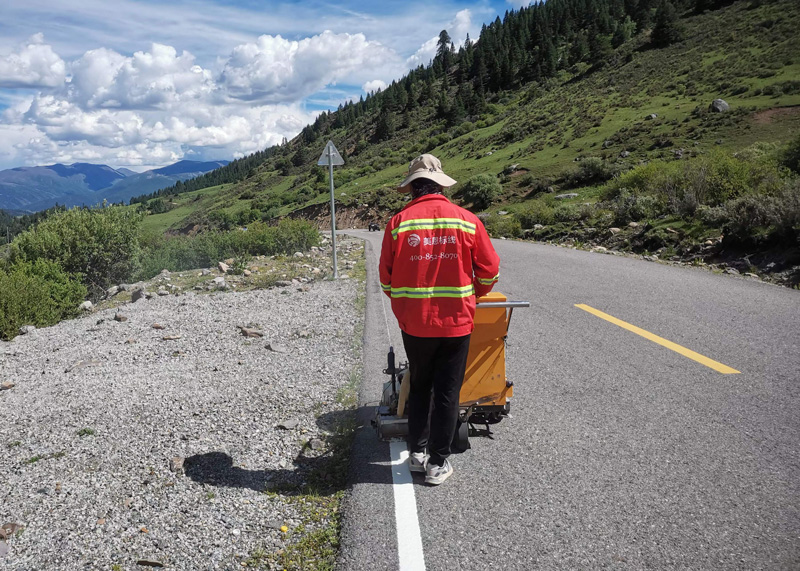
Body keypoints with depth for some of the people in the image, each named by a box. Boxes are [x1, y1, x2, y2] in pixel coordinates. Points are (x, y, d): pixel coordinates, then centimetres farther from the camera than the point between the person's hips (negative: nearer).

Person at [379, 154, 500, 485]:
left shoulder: (398, 222, -5)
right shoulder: (467, 220, -4)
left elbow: (386, 277, 1)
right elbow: (490, 271, 1)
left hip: (413, 323, 1)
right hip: (456, 322, -1)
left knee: (419, 387, 20)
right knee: (447, 393, 10)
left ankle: (416, 453, 28)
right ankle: (438, 464, 17)